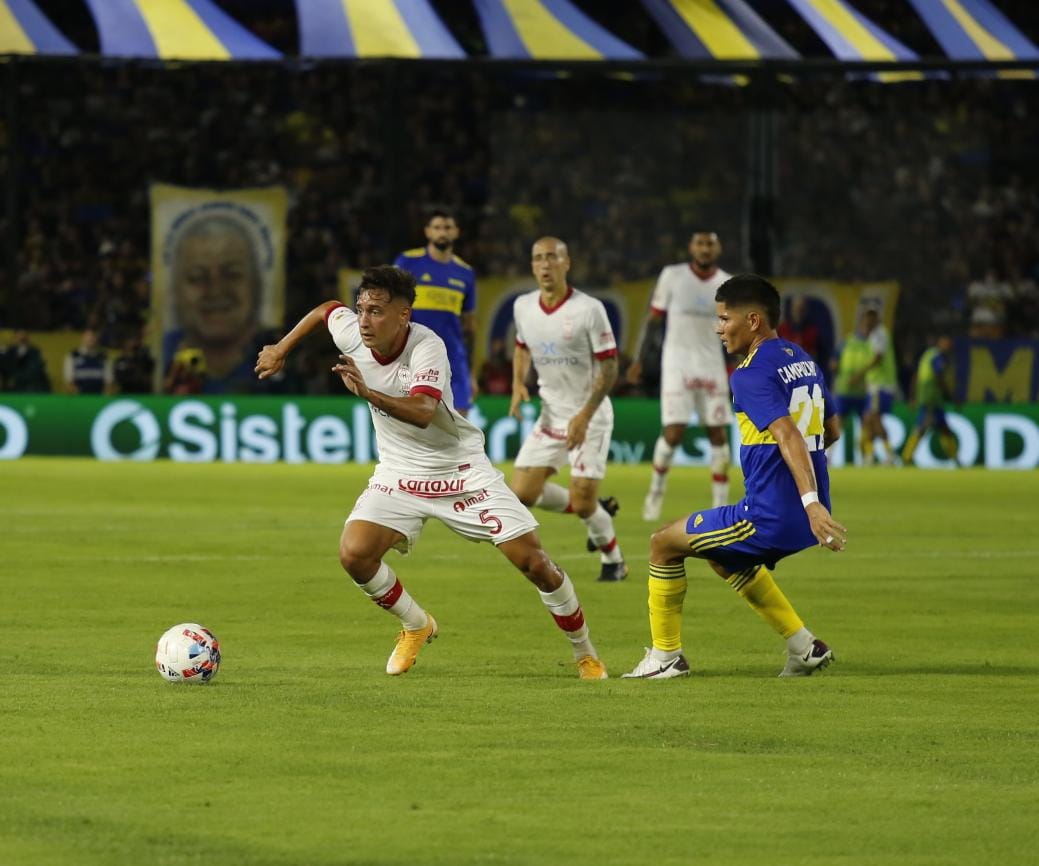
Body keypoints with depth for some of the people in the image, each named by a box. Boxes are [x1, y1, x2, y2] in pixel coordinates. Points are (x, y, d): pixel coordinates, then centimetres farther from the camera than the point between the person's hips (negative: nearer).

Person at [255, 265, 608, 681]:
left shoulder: (428, 347, -27)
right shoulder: (351, 333, -12)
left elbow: (423, 412, -43)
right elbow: (325, 309, 13)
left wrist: (369, 394, -56)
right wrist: (280, 350, 17)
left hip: (461, 470, -4)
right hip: (399, 473, 4)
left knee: (533, 561, -7)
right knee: (354, 553, -18)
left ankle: (584, 652, 16)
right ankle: (416, 626, 10)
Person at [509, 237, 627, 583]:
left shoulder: (589, 309, -16)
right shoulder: (523, 306, 0)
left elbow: (609, 367, -14)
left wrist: (584, 416, -21)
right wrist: (518, 385, 2)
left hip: (589, 416, -6)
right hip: (550, 415, 6)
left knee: (583, 502, -11)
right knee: (523, 494, -4)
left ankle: (613, 560, 18)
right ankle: (596, 511, 20)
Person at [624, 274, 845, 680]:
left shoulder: (751, 375, -15)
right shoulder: (803, 360, 12)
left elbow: (788, 436, -28)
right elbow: (832, 429, 22)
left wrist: (811, 504, -36)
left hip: (770, 516, -9)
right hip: (805, 514, 9)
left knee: (664, 543, 7)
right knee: (724, 558, 33)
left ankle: (665, 656, 14)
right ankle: (804, 647, 26)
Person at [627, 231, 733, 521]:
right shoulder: (672, 276, -2)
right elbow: (653, 319, 4)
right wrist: (638, 360, 2)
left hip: (712, 365, 3)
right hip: (677, 363, -3)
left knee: (719, 435, 0)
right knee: (674, 433, -13)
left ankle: (720, 506, 7)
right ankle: (656, 489, 13)